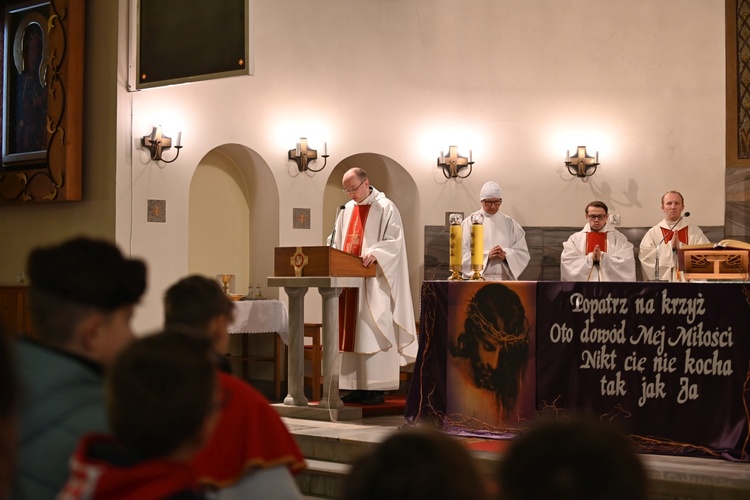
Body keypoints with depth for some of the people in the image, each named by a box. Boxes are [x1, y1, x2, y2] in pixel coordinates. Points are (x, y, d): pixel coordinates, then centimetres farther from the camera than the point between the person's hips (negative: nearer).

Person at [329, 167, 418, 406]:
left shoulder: (386, 208, -4)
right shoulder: (346, 210, 17)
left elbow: (394, 242, -12)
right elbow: (336, 242, 20)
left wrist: (374, 253, -28)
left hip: (374, 283, -7)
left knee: (372, 332, -9)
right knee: (351, 334, 5)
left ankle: (376, 388, -7)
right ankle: (356, 386, 8)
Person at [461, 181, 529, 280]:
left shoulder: (510, 224, 12)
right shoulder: (469, 223, 5)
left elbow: (523, 253, 9)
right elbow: (462, 255, -3)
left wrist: (506, 256, -10)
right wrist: (487, 256, -15)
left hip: (505, 280, 2)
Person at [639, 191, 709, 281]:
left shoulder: (695, 231, 10)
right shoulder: (653, 233, 9)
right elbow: (644, 256, -3)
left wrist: (680, 247, -10)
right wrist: (670, 246, -8)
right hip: (662, 280, 0)